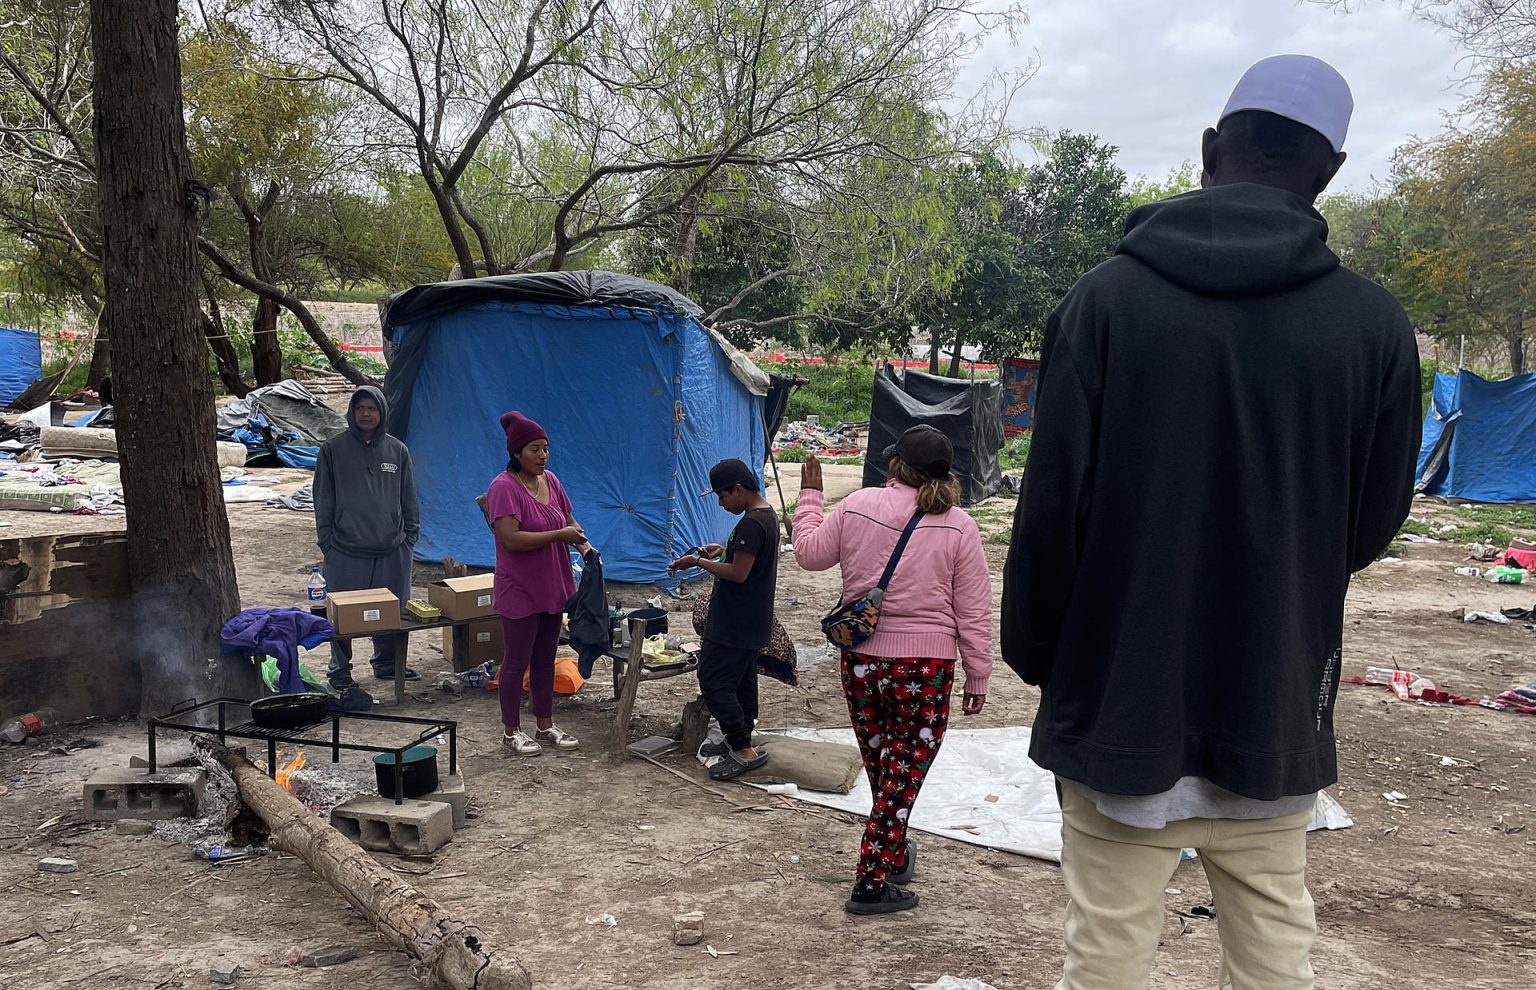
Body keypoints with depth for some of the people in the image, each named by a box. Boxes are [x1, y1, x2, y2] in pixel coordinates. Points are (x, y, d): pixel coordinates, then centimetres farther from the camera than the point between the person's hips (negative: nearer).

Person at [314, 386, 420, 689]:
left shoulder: (397, 451, 8)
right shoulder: (333, 450, 1)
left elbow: (409, 501, 14)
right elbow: (323, 501, 3)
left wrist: (409, 536, 9)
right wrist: (327, 541, -1)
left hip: (392, 551, 3)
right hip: (346, 553, -2)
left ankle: (388, 663, 27)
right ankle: (340, 670, 17)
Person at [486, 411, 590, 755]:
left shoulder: (550, 481, 6)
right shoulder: (504, 487, -18)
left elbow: (569, 521, 16)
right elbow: (511, 538, -27)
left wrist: (584, 545, -4)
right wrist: (559, 535, -24)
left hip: (552, 589, 7)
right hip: (519, 592, -7)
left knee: (545, 659, 16)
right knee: (517, 662, 4)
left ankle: (545, 726, 27)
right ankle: (512, 731, 18)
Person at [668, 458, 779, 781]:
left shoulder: (751, 523, -23)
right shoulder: (767, 514, 10)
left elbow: (738, 573, -23)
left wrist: (698, 562, -13)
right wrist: (723, 550, 9)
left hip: (734, 624, -11)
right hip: (751, 621, 11)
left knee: (714, 681, -6)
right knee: (742, 680, 17)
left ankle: (744, 751, -4)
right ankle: (740, 741, 27)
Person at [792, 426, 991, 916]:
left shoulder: (857, 506, -4)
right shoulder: (959, 527, -7)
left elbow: (809, 553, 11)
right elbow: (973, 613, -4)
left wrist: (810, 496, 23)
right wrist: (977, 678, 4)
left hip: (861, 659, 3)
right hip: (926, 666, -3)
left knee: (880, 765, 20)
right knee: (903, 773, 6)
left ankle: (894, 854, 38)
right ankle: (872, 882, 9)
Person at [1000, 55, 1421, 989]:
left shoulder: (1108, 296, -9)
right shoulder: (1374, 323, -4)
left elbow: (1052, 510, -9)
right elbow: (1371, 527, 4)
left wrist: (1033, 655, 5)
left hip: (1120, 701, -1)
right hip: (1277, 707, 2)